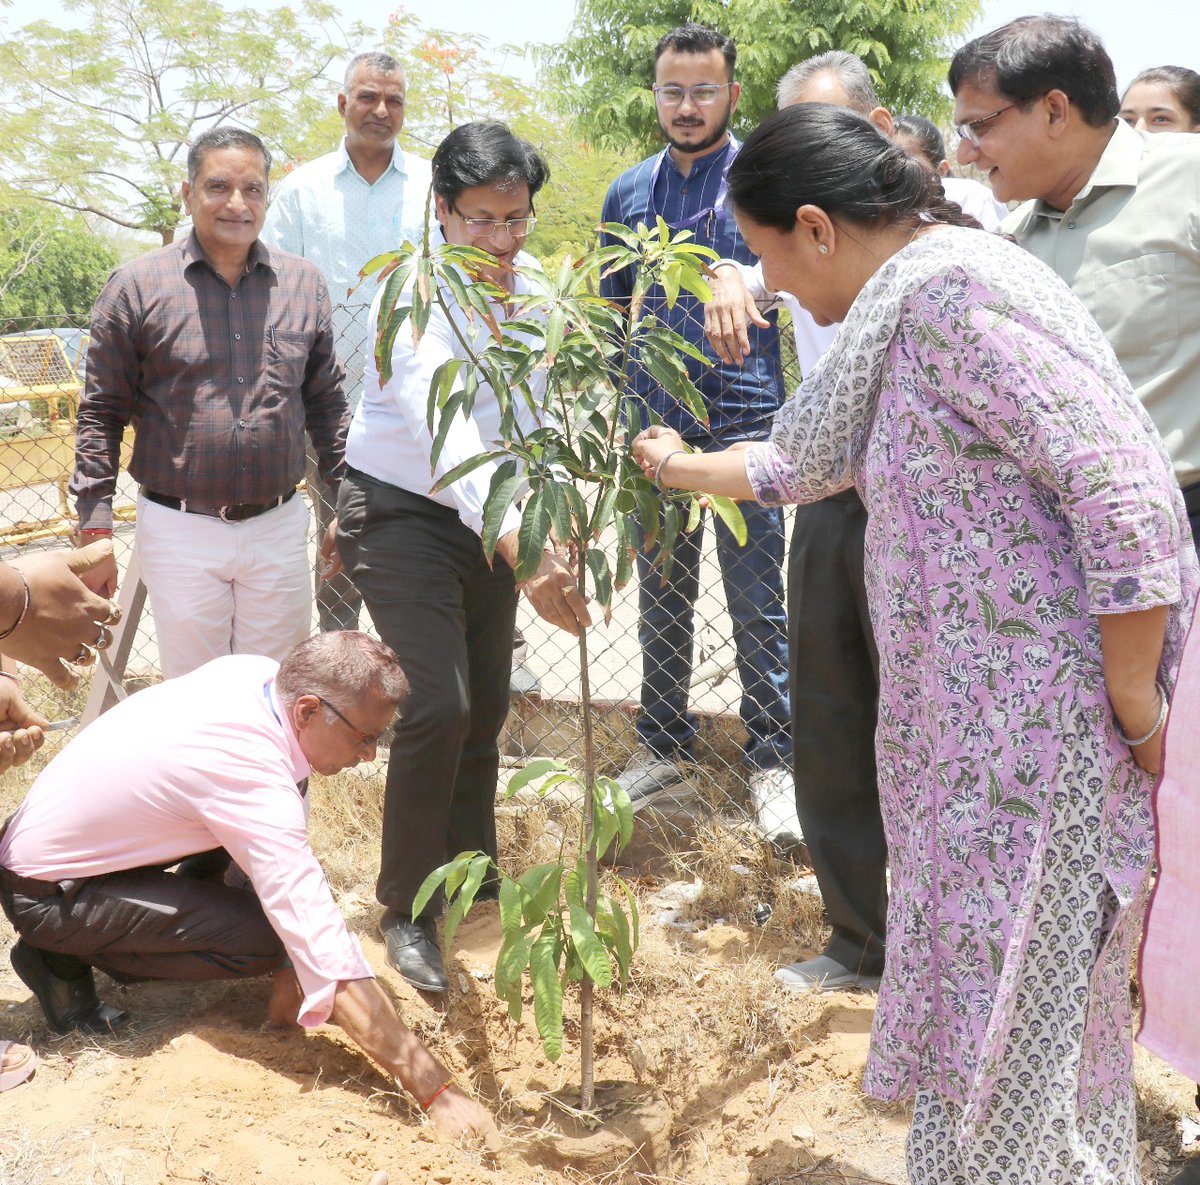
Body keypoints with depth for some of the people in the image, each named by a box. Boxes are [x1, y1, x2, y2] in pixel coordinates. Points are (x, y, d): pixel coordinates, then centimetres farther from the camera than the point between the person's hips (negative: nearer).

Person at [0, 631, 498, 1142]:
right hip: (44, 894, -8)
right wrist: (437, 1092, -32)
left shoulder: (258, 671, -11)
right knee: (267, 938, -21)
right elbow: (329, 960, -35)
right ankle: (67, 964, -3)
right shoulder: (255, 783, -34)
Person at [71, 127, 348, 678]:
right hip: (179, 531, -2)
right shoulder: (136, 287, -3)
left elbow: (326, 402, 13)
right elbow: (102, 412, 0)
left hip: (279, 529, 2)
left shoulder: (304, 285, 5)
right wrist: (94, 530, -4)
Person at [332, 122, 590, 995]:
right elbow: (445, 437, -40)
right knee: (437, 704, -16)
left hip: (488, 517, 6)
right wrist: (524, 554, -51)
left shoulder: (528, 279, -3)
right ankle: (407, 912, 0)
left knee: (487, 708, 11)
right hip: (401, 513, -6)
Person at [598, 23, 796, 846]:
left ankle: (772, 760, 9)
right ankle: (663, 745, 26)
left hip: (743, 418, -4)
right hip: (654, 424, 5)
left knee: (758, 601, -1)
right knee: (661, 599, 13)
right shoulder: (630, 193, 12)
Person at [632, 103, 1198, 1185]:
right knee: (970, 967, 19)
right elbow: (808, 459, 30)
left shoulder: (956, 291, -19)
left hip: (1044, 710, -10)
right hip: (968, 711, 10)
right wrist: (682, 468, 41)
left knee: (1008, 1000, 2)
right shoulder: (900, 307, 13)